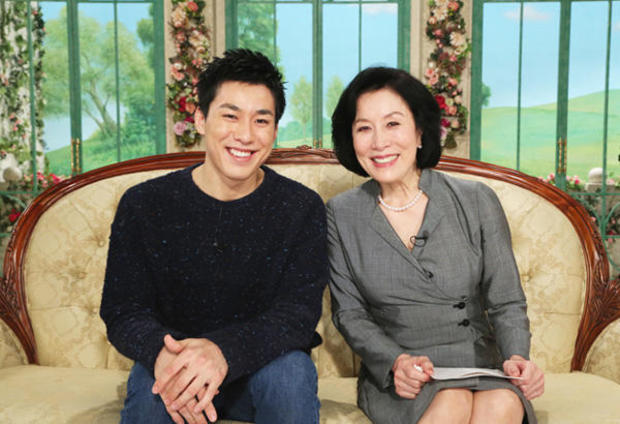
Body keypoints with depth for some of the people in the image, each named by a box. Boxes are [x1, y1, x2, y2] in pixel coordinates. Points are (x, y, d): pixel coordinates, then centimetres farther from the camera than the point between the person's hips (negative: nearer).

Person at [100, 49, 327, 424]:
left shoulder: (302, 208, -7)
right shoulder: (143, 205, -5)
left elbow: (299, 313, -15)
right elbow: (123, 312, -8)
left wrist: (224, 351, -36)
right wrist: (161, 353, -33)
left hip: (263, 367, 1)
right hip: (172, 366, 0)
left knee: (291, 371, -31)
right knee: (151, 385, -32)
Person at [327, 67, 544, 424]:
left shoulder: (477, 202, 1)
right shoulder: (342, 215, 2)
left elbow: (506, 303, 3)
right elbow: (350, 313, 2)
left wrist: (517, 358, -16)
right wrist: (396, 361, -15)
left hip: (480, 367, 1)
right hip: (395, 377, -1)